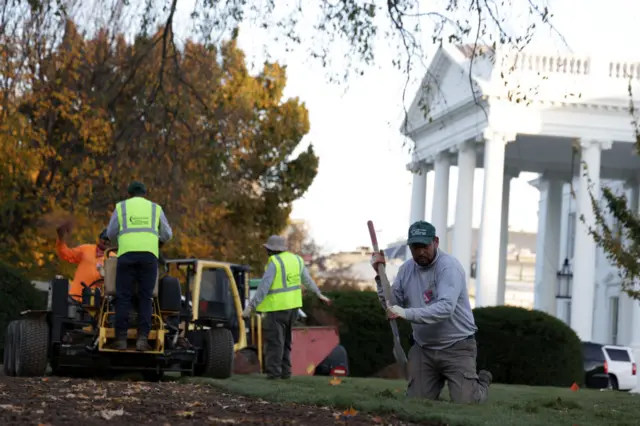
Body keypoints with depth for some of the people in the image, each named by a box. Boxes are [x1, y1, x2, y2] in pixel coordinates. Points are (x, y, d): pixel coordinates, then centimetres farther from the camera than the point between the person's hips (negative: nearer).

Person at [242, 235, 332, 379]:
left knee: (274, 341, -3)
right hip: (292, 305, 7)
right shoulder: (296, 259, 6)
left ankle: (274, 372, -7)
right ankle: (285, 371, 14)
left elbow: (263, 286, -21)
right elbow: (307, 279, 19)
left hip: (277, 307, -7)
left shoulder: (274, 263, -15)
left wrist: (251, 306, -20)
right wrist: (319, 294, 35)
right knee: (285, 340, 16)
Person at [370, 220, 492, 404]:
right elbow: (392, 306, 3)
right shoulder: (406, 269, 4)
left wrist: (406, 314, -37)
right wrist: (381, 275, -8)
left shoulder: (449, 266, -17)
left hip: (456, 347, -5)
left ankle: (481, 382, 24)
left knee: (465, 403, -12)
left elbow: (446, 308, -30)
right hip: (423, 347, 5)